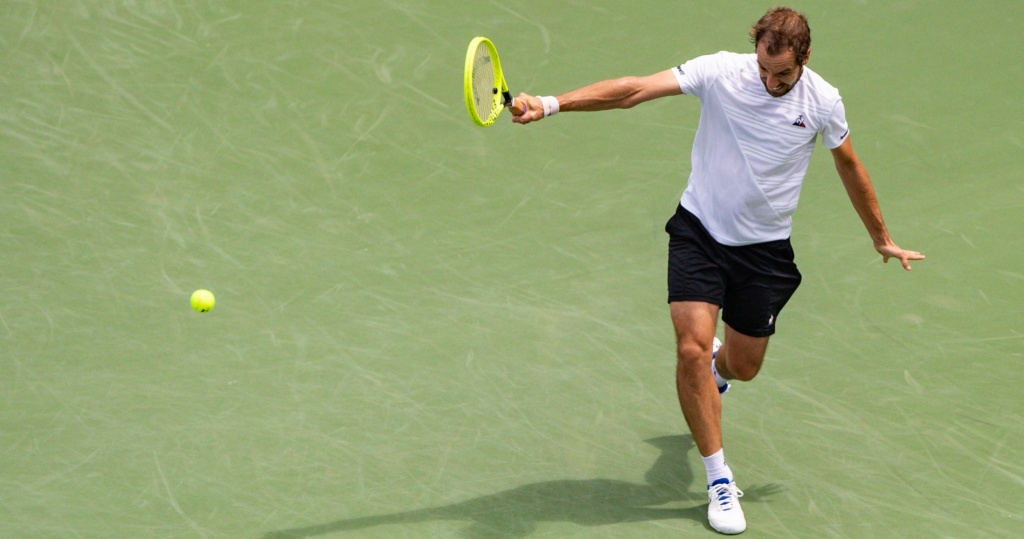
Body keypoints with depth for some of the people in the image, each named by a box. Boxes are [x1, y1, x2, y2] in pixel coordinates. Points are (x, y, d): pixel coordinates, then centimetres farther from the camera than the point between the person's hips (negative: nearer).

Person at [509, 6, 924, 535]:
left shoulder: (823, 102, -11)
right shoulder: (721, 72, -19)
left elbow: (849, 165, 8)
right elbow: (635, 89, -28)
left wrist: (882, 238, 18)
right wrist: (551, 103, -40)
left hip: (765, 248, 2)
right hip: (699, 232, -2)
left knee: (743, 367, 12)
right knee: (692, 348, -17)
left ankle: (718, 370, 54)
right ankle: (719, 481, -3)